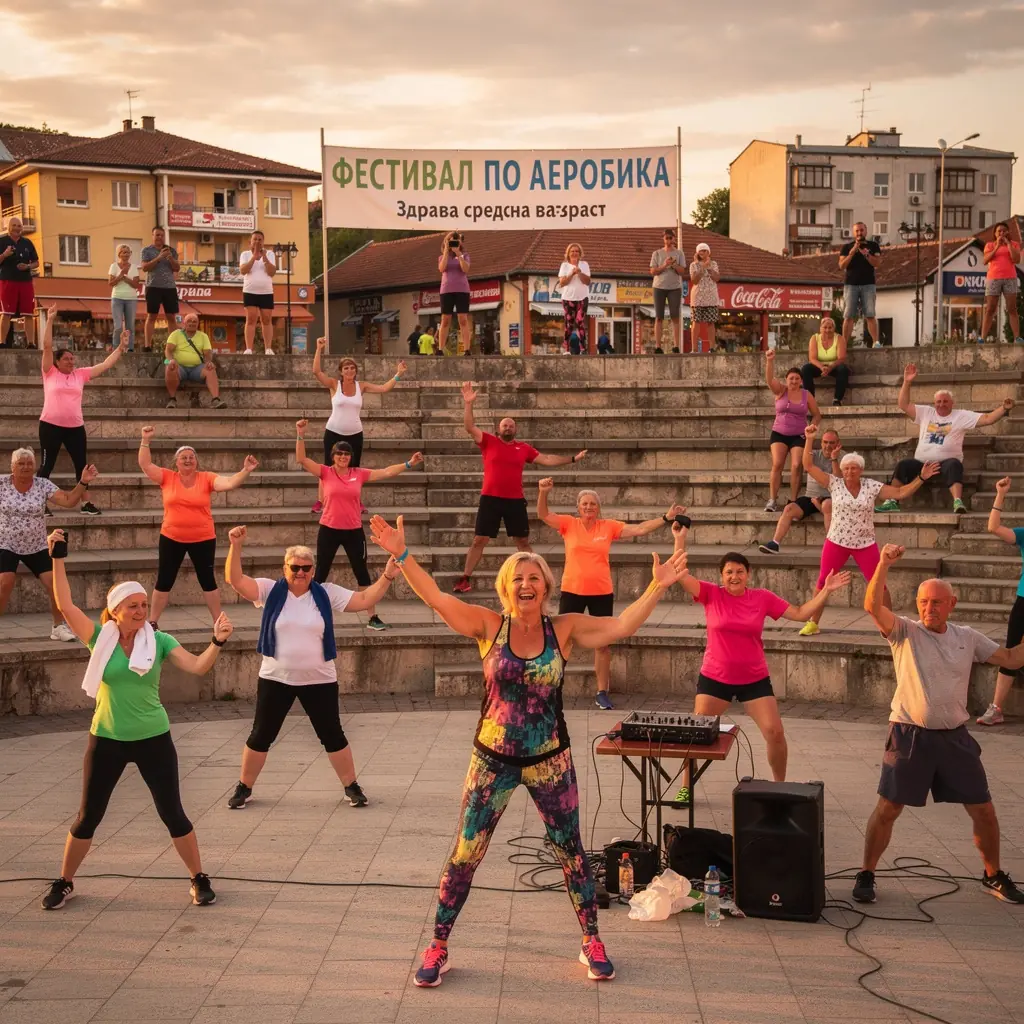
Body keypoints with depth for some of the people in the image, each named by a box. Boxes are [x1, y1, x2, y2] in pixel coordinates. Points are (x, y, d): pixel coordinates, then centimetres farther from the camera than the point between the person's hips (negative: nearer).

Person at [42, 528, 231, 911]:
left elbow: (197, 667, -15)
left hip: (153, 739, 0)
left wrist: (217, 641, -32)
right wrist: (57, 557, -16)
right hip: (106, 740, 0)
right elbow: (65, 604, -12)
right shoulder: (100, 639, -5)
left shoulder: (159, 640, -5)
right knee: (88, 818, 9)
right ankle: (63, 883, 28)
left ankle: (199, 880, 20)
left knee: (173, 814, 5)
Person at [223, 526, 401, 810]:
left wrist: (387, 577, -20)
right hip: (276, 678, 0)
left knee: (332, 735, 7)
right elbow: (235, 580, -15)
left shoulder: (326, 594, -2)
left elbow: (364, 600, -6)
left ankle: (351, 786, 21)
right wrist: (236, 546, -30)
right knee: (261, 735, 9)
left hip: (319, 680, 0)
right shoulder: (270, 591, -5)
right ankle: (244, 788, 25)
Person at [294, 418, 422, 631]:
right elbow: (301, 459, -12)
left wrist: (409, 464, -4)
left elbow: (386, 472, 3)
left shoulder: (359, 474, 1)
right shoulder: (325, 472, -4)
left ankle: (373, 618, 15)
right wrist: (301, 435, -23)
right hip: (329, 530, -2)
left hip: (354, 531, 2)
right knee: (321, 574, 7)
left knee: (362, 573, 8)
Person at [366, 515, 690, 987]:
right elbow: (435, 598, -15)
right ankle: (438, 948, 19)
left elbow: (622, 625, -11)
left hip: (549, 761, 1)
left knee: (571, 850, 11)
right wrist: (401, 555, -25)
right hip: (492, 760, -1)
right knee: (464, 855, 4)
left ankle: (592, 941, 30)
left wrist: (658, 586, -22)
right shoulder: (489, 626, -6)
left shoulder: (564, 629, -4)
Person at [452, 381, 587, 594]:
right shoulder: (488, 441, 1)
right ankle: (464, 579, 4)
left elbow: (547, 460, 13)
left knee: (523, 541, 10)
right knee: (479, 540, -1)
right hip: (490, 499, -2)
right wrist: (468, 403, -19)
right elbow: (469, 427, -8)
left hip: (515, 501, 2)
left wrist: (572, 459, 10)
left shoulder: (524, 447, 8)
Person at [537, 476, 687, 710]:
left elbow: (640, 529, 1)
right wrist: (543, 493, -25)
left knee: (603, 644, 6)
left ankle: (602, 693, 16)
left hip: (602, 593, 1)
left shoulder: (609, 526, 1)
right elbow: (543, 515, -8)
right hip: (572, 591, -1)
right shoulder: (569, 524, -1)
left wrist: (666, 518, -6)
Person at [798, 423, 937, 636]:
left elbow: (900, 493, -3)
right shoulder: (834, 484, -5)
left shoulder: (872, 487, -4)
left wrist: (921, 479, -12)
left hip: (865, 544, 0)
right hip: (836, 542, 0)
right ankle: (812, 623, 12)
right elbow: (808, 466, -9)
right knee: (823, 582, 1)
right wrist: (809, 440, -17)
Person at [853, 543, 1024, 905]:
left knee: (983, 809, 9)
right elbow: (873, 606, -21)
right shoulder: (904, 632, -5)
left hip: (955, 737, 3)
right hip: (910, 736, -3)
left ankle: (994, 875, 29)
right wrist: (883, 564, -32)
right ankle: (866, 875, 13)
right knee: (887, 808, -1)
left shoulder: (967, 638, 7)